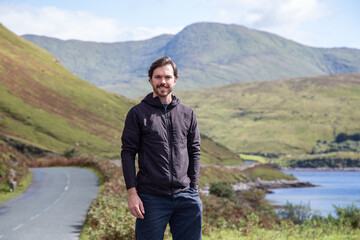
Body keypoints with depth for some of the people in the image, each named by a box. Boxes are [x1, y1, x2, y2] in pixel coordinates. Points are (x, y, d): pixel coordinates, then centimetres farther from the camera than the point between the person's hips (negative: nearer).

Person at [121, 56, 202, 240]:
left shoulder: (187, 114, 12)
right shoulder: (138, 113, 1)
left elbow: (194, 152, 14)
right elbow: (128, 153, -1)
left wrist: (193, 188, 6)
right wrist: (132, 192, -9)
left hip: (185, 197, 3)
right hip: (151, 198, -3)